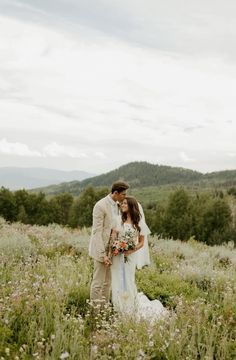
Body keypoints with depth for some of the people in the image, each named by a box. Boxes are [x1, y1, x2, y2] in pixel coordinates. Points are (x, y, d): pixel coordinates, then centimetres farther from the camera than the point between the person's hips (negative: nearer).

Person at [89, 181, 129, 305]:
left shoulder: (116, 205, 7)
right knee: (98, 281, 0)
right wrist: (103, 254, -21)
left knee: (108, 282, 14)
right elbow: (97, 232, -18)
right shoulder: (100, 206, -17)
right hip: (101, 249, -8)